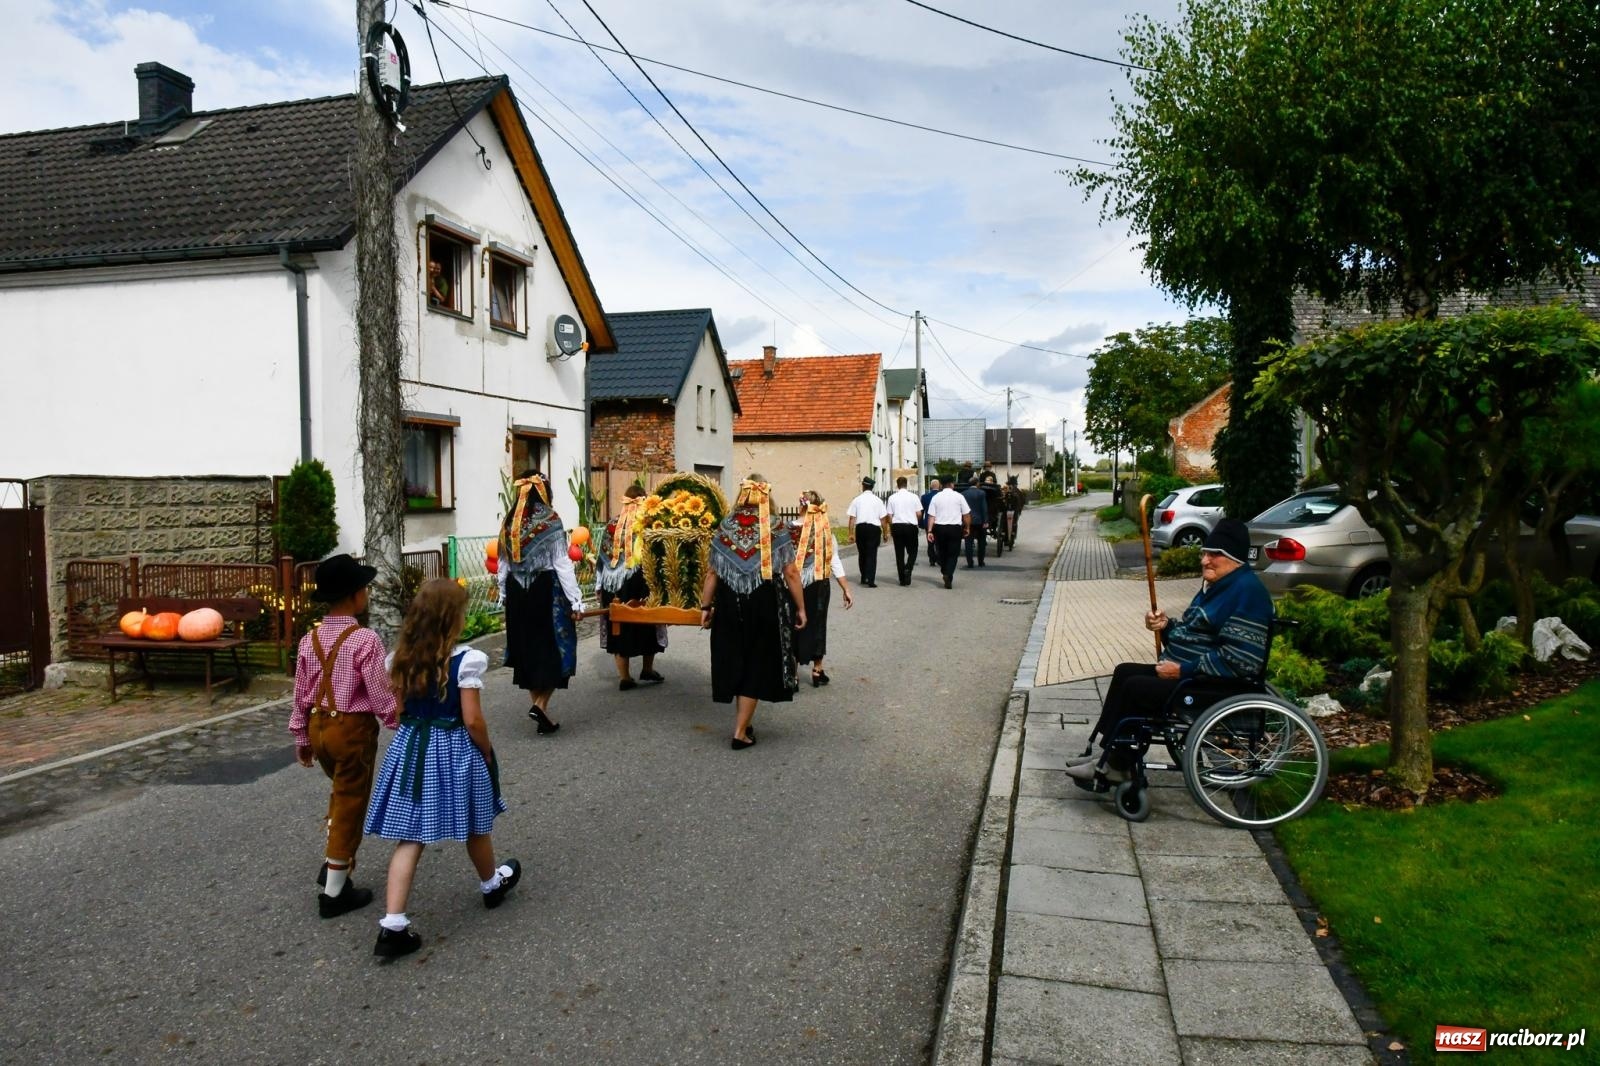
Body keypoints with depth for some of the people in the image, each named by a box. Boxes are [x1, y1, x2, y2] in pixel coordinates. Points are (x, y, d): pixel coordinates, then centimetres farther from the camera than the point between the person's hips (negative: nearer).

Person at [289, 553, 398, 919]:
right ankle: (334, 892, 15)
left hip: (318, 726, 7)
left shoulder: (309, 640, 1)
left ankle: (334, 864, 33)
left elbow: (301, 694, 8)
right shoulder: (365, 640, -20)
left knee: (341, 793, 29)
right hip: (353, 729, -7)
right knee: (350, 806, 6)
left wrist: (302, 739, 18)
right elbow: (382, 697, -18)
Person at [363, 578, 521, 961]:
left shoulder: (401, 658, -2)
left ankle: (393, 925, 2)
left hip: (411, 747, 4)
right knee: (475, 828, 19)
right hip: (456, 750, -4)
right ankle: (492, 883, 43)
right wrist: (488, 755, -3)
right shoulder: (466, 660, -19)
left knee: (411, 837, 7)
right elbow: (472, 719, -17)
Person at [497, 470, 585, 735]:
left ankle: (537, 705, 21)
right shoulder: (550, 521, -11)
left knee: (527, 647, 14)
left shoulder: (509, 522, 4)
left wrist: (504, 594, 21)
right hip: (547, 591, -5)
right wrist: (576, 600, -11)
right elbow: (562, 563, -13)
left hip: (517, 592, 5)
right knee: (554, 647, 3)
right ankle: (541, 705, -11)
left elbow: (503, 563, 10)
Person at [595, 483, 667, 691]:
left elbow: (603, 557, 5)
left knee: (619, 627, 8)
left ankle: (624, 676, 8)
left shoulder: (612, 526, 2)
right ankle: (647, 670, 22)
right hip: (641, 585, -3)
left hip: (613, 586, 3)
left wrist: (600, 587, 11)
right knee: (647, 624, 15)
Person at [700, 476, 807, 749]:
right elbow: (790, 573, -9)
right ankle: (740, 731, 6)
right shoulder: (775, 528, -6)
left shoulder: (724, 527, 2)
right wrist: (800, 607, 0)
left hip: (730, 604, 3)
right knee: (756, 664, 7)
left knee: (735, 661, 16)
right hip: (765, 604, -3)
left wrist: (705, 606, 10)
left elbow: (712, 573, 2)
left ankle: (743, 720, 29)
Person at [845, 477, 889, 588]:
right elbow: (883, 519, 1)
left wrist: (851, 534, 2)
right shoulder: (877, 500, 1)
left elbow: (852, 518, -2)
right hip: (874, 528, -1)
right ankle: (870, 580, -7)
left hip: (860, 528, 1)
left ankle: (864, 578, 27)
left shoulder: (857, 500, 1)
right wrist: (885, 533, 11)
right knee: (872, 554, 1)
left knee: (862, 553, 16)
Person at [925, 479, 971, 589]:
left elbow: (931, 516, -3)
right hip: (955, 528, -2)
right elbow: (966, 515, 0)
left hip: (939, 528, 2)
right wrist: (967, 528, 12)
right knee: (953, 554, 3)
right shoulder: (959, 496, -2)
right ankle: (948, 576, -13)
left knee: (942, 552, 17)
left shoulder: (936, 497, 1)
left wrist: (929, 531, -3)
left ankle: (945, 574, 25)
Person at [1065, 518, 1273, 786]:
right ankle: (1109, 754, 3)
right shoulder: (1217, 585, 14)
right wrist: (1167, 626, -1)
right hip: (1186, 673, 11)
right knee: (1125, 672, 5)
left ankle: (1116, 766, -5)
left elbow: (1240, 660, -27)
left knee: (1136, 688, -18)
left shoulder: (1246, 591, -19)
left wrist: (1183, 670, -22)